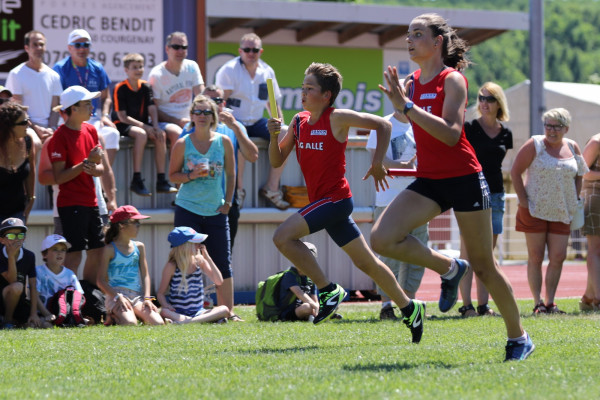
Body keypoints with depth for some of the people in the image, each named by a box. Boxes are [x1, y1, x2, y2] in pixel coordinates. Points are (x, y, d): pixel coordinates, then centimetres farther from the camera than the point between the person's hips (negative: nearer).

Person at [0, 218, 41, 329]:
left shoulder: (29, 256, -1)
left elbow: (33, 286, -2)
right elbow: (12, 281, -21)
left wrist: (33, 314, -8)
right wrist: (11, 256, -30)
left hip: (19, 302, 5)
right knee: (17, 286, -36)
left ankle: (14, 320, 14)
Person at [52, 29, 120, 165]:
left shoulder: (97, 68, 14)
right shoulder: (60, 68, 0)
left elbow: (106, 98, 20)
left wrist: (105, 116, 0)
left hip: (93, 119, 4)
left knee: (112, 133, -24)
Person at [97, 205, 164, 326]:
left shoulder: (139, 247, 15)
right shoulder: (110, 249, 0)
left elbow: (145, 275, 15)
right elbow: (101, 281, -3)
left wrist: (147, 297, -2)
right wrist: (118, 297, -16)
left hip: (137, 295, 4)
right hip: (116, 294, -4)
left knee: (158, 323, -21)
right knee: (130, 323, -33)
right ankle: (113, 317, -2)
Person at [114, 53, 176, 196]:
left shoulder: (145, 87, 7)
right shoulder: (120, 88, -9)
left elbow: (152, 109, 1)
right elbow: (122, 116, -14)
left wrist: (156, 126, -18)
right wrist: (143, 126, -21)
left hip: (143, 124, 6)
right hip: (124, 125, -6)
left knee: (161, 135, -21)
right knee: (141, 134, -35)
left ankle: (161, 181, -19)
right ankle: (136, 181, -34)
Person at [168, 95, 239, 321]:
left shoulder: (224, 142, 3)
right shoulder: (182, 144, -2)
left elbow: (231, 174, 11)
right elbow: (172, 175, 2)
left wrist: (227, 202, 3)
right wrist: (192, 175, -16)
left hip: (216, 211, 2)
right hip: (188, 210, -2)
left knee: (223, 263, 3)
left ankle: (228, 310, 9)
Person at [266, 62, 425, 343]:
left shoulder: (337, 119, -10)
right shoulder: (299, 121, 10)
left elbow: (383, 125, -8)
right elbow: (277, 161, 11)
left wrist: (377, 163, -10)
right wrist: (274, 135, -7)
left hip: (335, 198, -8)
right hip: (322, 201, 8)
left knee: (283, 236, -20)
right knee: (365, 261, 15)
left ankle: (329, 290, -11)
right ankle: (409, 308, 26)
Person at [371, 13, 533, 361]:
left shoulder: (453, 80, -11)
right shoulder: (411, 83, 7)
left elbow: (451, 134, -24)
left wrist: (406, 107, -28)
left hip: (464, 179, -6)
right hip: (428, 180, 6)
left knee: (483, 265, 1)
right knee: (382, 239, -16)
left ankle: (519, 338, 17)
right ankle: (448, 268, 6)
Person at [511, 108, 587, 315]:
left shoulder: (572, 148, 6)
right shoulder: (535, 145, -5)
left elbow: (579, 175, 19)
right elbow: (515, 172, -5)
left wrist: (574, 202, 8)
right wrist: (523, 201, -11)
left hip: (561, 212, 4)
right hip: (534, 212, -3)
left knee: (558, 258, -1)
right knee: (535, 257, 0)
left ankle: (550, 302, 7)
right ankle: (538, 303, 3)